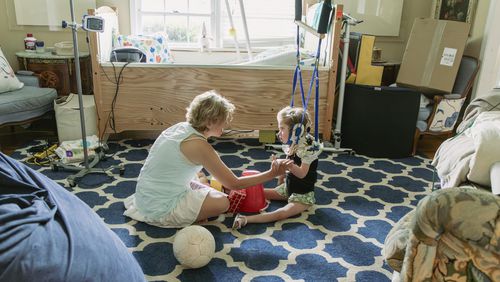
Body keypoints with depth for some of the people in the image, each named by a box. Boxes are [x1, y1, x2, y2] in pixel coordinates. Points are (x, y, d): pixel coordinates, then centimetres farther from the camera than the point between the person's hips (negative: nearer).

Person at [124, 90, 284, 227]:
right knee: (222, 202, -7)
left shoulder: (181, 127, 0)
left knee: (209, 191, 20)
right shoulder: (198, 144, -23)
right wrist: (271, 174, -11)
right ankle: (167, 219, -4)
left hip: (146, 196, 9)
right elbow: (234, 184, -17)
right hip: (160, 210, -9)